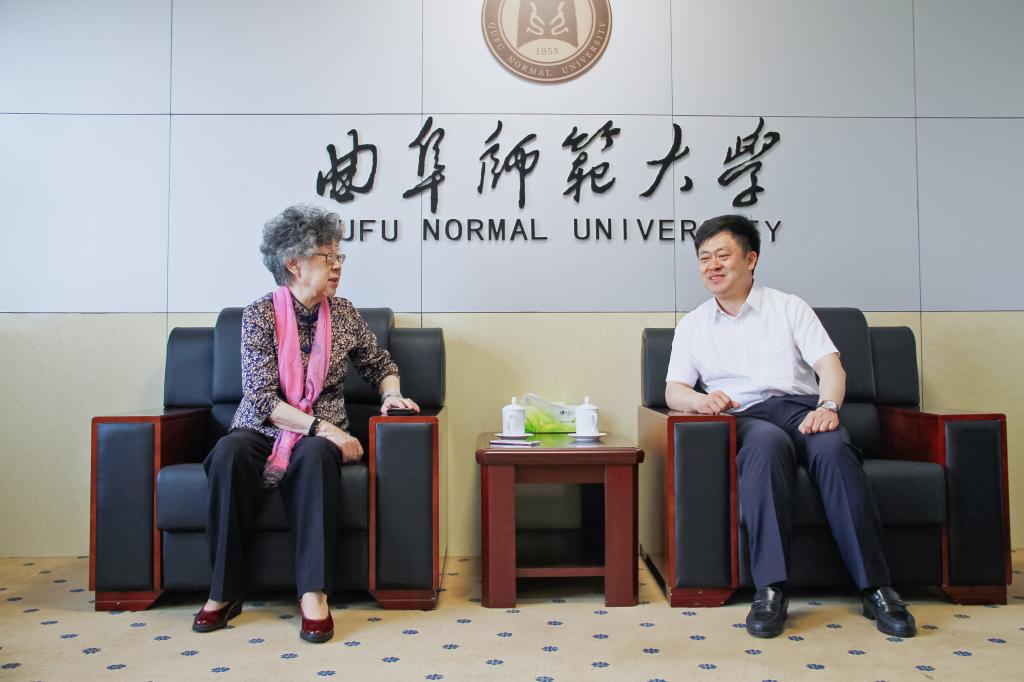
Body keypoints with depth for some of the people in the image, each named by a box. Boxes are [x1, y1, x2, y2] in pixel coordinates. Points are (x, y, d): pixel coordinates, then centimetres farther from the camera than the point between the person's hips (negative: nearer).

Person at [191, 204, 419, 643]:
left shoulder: (343, 313, 4)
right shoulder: (260, 314, -6)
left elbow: (380, 364, 18)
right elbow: (262, 398, -13)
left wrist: (391, 393, -4)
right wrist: (320, 427, -22)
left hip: (319, 435, 1)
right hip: (262, 430, -1)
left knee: (316, 456, -34)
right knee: (229, 455, -34)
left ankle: (313, 594, -31)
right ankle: (224, 591, -20)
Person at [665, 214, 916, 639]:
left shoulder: (789, 307, 17)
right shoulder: (692, 326, 20)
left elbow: (831, 366, 6)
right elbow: (673, 390, 9)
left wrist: (828, 406, -17)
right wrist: (700, 399, -16)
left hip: (801, 407, 1)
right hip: (745, 418, -1)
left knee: (833, 448, -34)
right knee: (768, 444, -37)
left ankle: (875, 588, -29)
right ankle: (770, 589, -39)